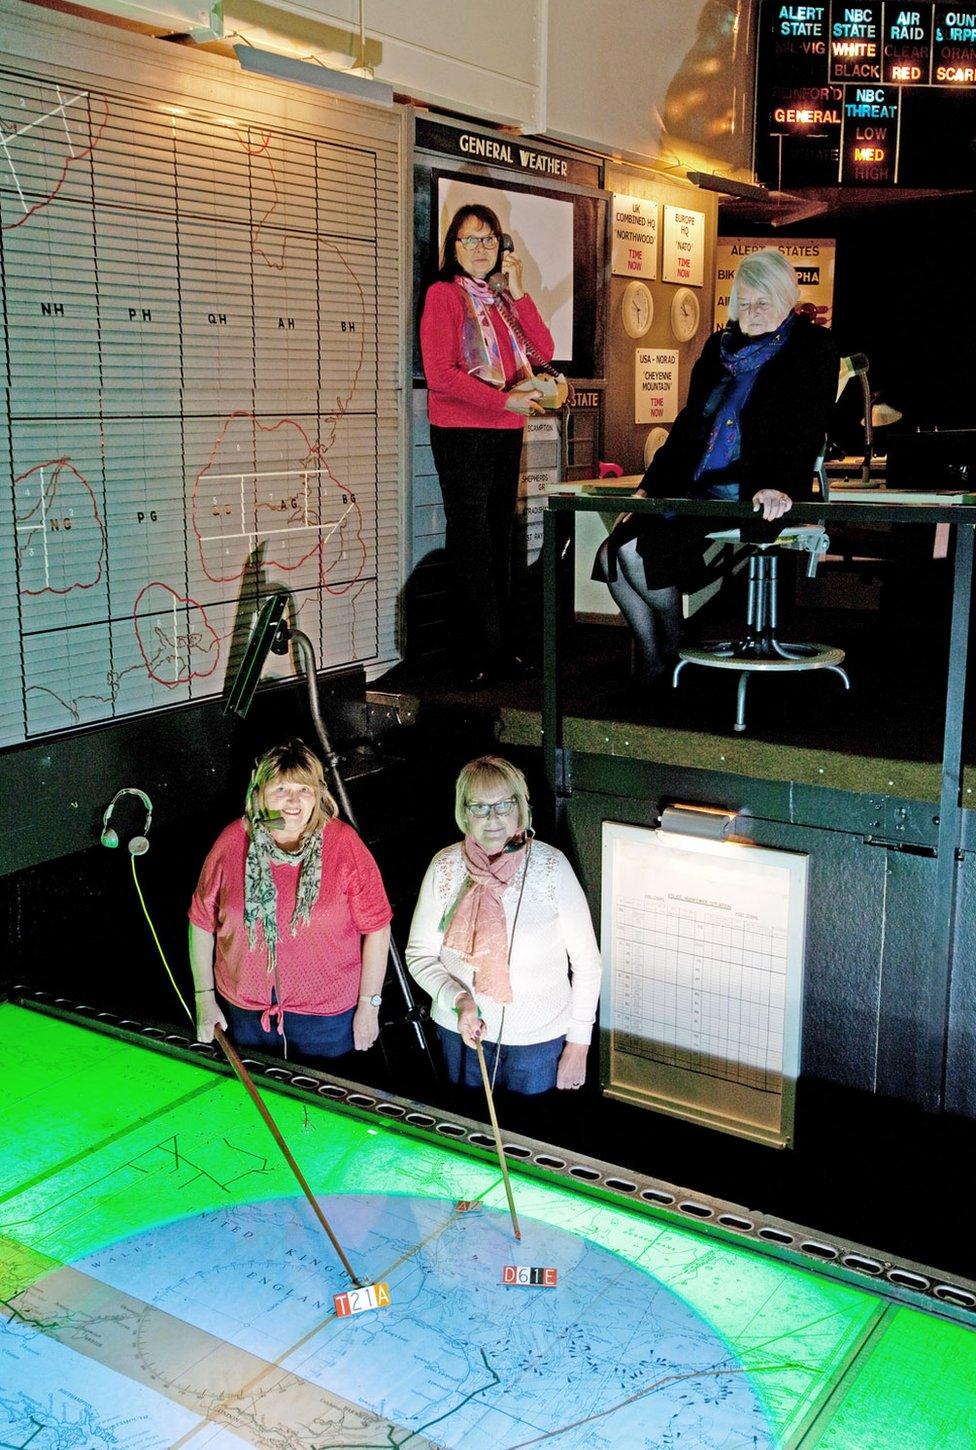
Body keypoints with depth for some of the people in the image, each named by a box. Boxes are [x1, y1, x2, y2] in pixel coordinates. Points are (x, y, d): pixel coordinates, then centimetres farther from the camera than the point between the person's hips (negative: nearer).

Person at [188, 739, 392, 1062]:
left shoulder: (344, 844, -14)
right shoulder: (232, 842, -8)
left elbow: (376, 926, -8)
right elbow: (202, 920, 2)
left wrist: (369, 1004, -6)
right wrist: (204, 997, 2)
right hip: (245, 1010, 2)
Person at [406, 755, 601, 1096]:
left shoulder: (551, 867, -15)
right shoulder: (445, 866, -8)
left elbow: (586, 962, -9)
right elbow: (419, 953, -2)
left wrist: (578, 1046, -7)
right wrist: (458, 999, -19)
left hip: (539, 1040, -2)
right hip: (461, 1030, 3)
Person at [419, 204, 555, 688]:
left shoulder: (503, 298, 16)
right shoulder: (444, 295, -4)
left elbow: (543, 352, 5)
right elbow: (441, 375, -15)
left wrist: (517, 291, -2)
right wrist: (504, 400, -18)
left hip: (506, 434, 7)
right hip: (461, 435, -7)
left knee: (499, 540, 10)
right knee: (472, 543, -5)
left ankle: (499, 648, 18)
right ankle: (482, 655, -1)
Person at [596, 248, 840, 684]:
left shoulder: (813, 349, 0)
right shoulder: (720, 347, 19)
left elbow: (804, 427, -15)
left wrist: (781, 485, -33)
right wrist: (651, 486, 11)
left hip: (750, 496, -7)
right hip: (695, 491, 7)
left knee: (640, 548, -24)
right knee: (611, 554, -11)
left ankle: (675, 649, -1)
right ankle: (650, 663, 1)